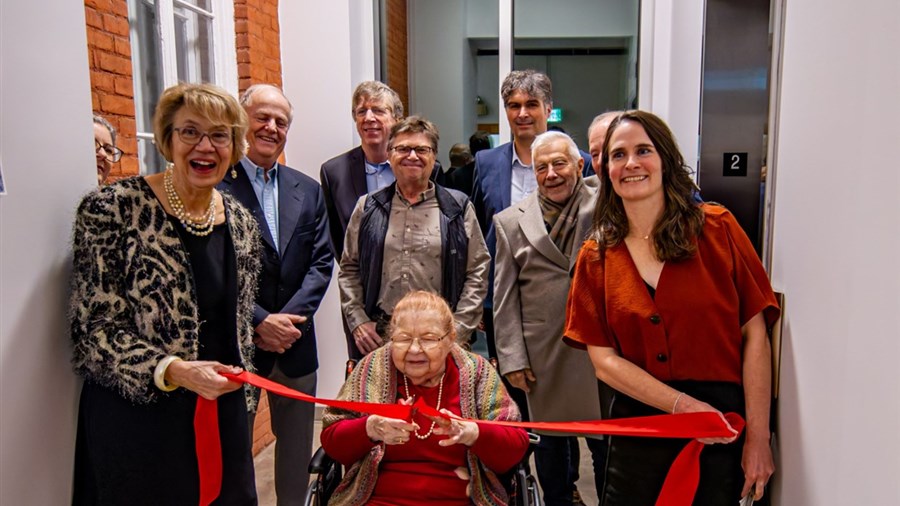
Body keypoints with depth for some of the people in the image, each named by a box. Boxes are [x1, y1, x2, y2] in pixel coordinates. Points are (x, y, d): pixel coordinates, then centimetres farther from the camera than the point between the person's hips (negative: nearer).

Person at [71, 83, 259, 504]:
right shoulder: (111, 211, -13)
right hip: (136, 420, -5)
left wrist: (238, 394, 12)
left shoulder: (240, 221, 4)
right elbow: (94, 332, -13)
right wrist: (173, 371, -26)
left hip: (223, 417, 5)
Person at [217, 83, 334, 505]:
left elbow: (321, 262, 3)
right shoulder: (215, 186, -8)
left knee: (297, 447, 17)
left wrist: (289, 319, -10)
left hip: (295, 342, 5)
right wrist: (260, 321, -16)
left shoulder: (308, 190, 8)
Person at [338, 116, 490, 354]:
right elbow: (349, 269, 13)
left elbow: (477, 273, 2)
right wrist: (358, 321, 3)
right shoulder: (368, 208, 9)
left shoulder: (458, 207, 4)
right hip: (378, 337, 1)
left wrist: (458, 329, -5)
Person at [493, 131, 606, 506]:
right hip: (543, 357, 1)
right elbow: (505, 297, 2)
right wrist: (512, 358, -2)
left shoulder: (604, 206, 2)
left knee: (607, 442, 10)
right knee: (551, 443, 17)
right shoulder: (511, 221, 2)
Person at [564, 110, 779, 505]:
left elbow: (755, 335, -5)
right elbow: (604, 361, -4)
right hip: (637, 432, 1)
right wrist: (683, 405, -15)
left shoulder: (716, 228, -4)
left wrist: (758, 437, -9)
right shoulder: (596, 256, 0)